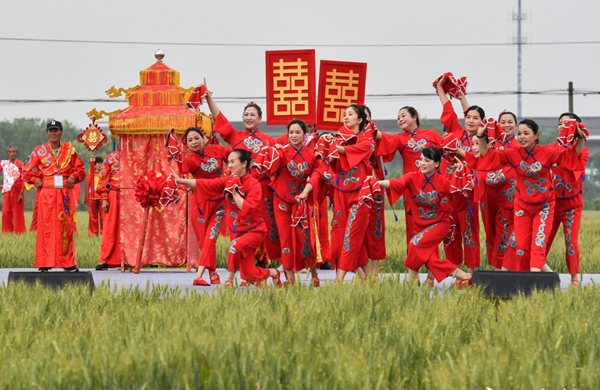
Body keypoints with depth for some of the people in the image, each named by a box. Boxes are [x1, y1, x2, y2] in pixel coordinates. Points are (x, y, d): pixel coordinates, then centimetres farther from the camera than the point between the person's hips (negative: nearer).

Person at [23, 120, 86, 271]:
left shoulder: (69, 150, 9)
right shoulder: (40, 151, 5)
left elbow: (80, 168, 15)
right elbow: (27, 171, 10)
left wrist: (73, 177, -2)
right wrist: (36, 181, -3)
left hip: (65, 194, 2)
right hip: (47, 193, -2)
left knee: (66, 227, 3)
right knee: (46, 227, -5)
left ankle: (68, 262, 9)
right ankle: (44, 263, -3)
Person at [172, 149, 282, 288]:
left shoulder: (254, 185, -16)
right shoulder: (228, 181, 0)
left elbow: (247, 209, -29)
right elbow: (204, 184, -10)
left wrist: (235, 191, -22)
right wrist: (181, 181, -20)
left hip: (254, 230, -6)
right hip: (237, 231, 6)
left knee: (235, 246, -35)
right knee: (249, 275, 4)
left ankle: (229, 281, -18)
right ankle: (273, 273, 33)